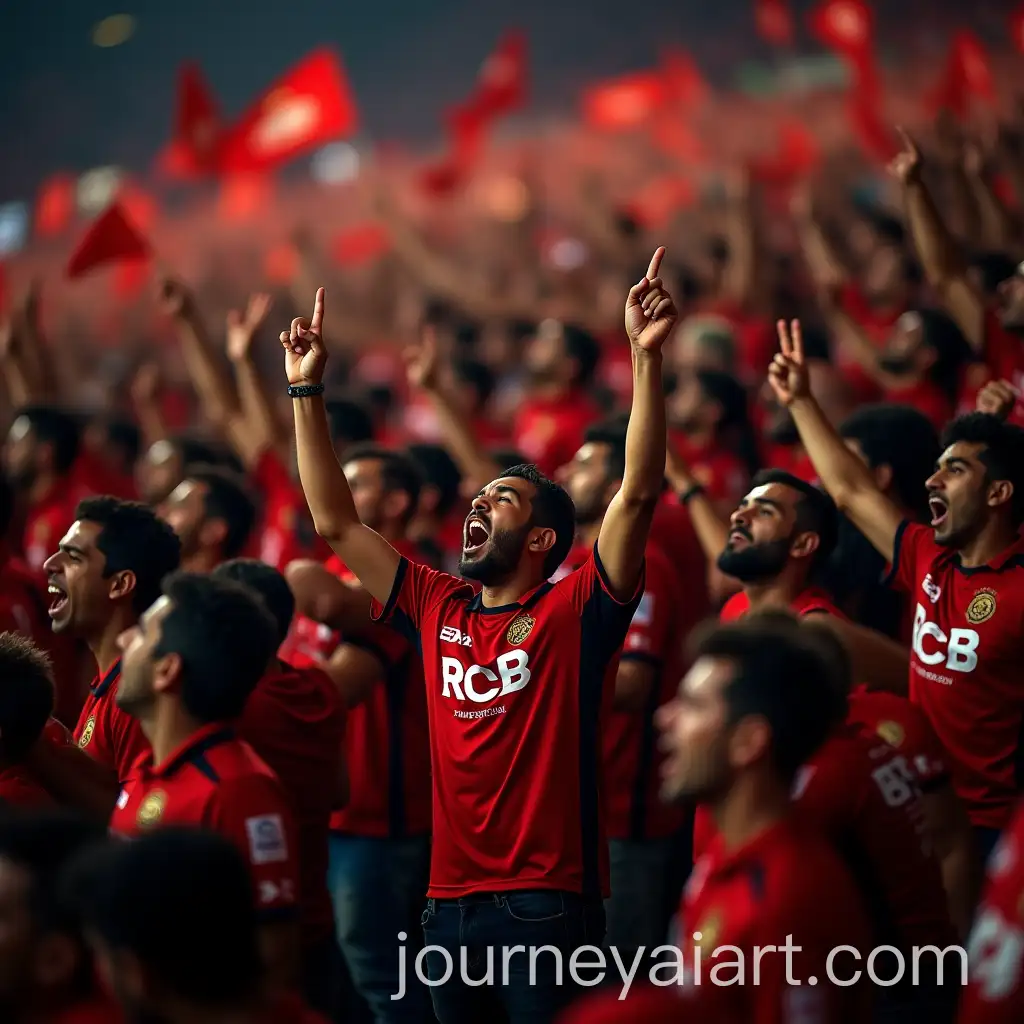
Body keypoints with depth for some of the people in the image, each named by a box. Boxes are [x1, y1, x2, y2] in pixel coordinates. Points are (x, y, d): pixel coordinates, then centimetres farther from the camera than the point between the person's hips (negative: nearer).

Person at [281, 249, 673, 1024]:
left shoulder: (574, 611, -2)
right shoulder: (438, 608, 12)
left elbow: (638, 493, -13)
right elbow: (335, 524, 16)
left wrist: (646, 357, -21)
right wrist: (307, 391, 14)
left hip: (549, 902, -5)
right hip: (451, 901, 6)